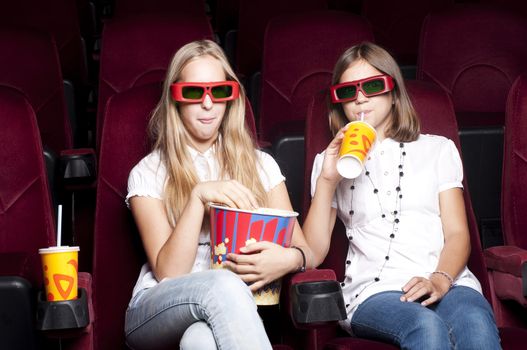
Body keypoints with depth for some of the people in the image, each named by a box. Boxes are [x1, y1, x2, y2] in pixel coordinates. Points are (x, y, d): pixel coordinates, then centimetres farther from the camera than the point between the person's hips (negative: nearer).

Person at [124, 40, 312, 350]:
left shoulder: (261, 165, 13)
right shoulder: (148, 173, 5)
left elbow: (303, 248, 7)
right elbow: (167, 272, -6)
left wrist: (290, 259, -19)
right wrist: (199, 197, -18)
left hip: (231, 313, 0)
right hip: (157, 312, 0)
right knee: (224, 285, -36)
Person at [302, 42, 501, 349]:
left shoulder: (438, 149, 22)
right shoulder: (331, 161, 20)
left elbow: (457, 233, 10)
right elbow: (312, 254, 8)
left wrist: (440, 280, -11)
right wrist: (327, 181, -3)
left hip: (447, 282, 1)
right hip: (374, 292, -1)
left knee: (476, 323, -36)